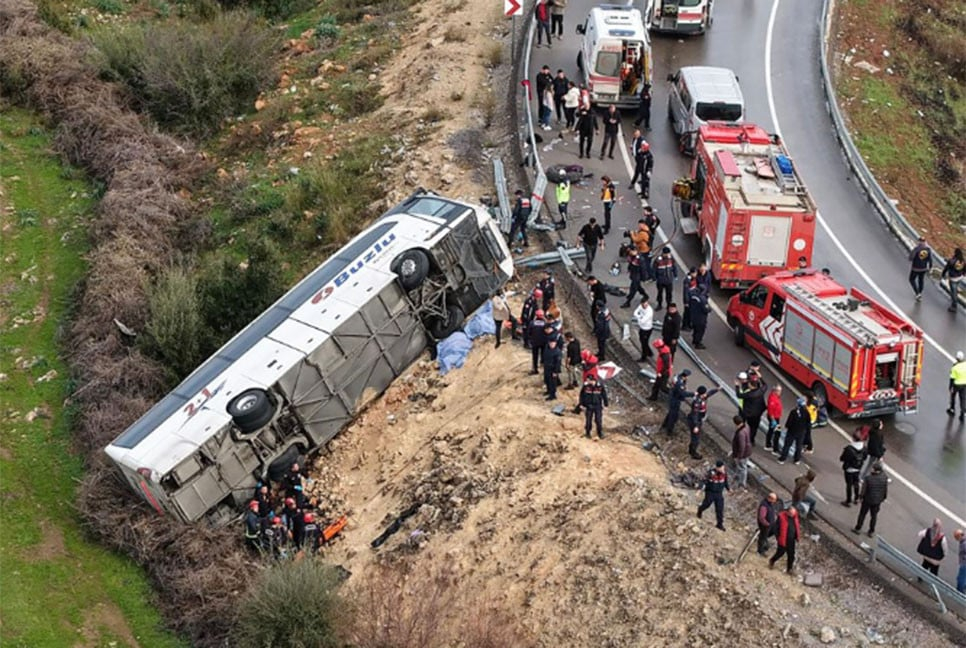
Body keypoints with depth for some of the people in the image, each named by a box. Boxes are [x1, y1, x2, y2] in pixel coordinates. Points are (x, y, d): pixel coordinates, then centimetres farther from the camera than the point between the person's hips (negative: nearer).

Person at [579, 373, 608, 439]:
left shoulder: (600, 385, -13)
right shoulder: (586, 385, -12)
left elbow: (604, 395, 0)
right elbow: (582, 395, 1)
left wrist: (606, 404, 5)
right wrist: (581, 404, 3)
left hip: (598, 406, 0)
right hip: (588, 406, 0)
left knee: (599, 420, 2)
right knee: (588, 420, 7)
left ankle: (600, 433, 21)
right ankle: (587, 433, 26)